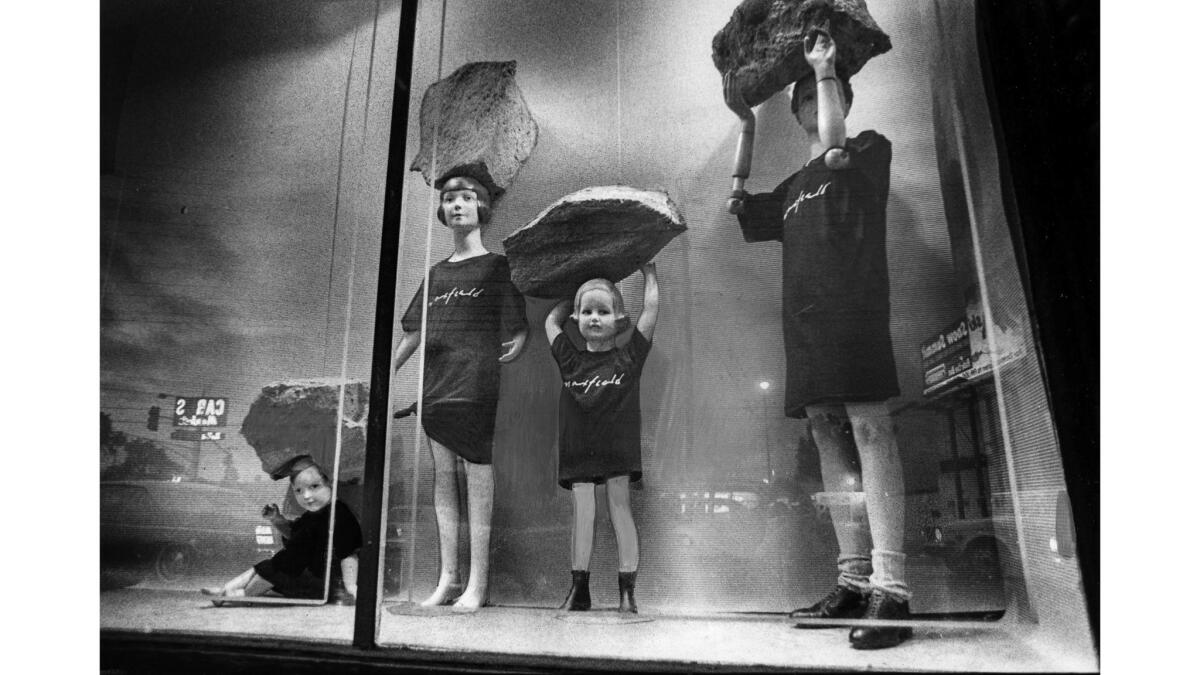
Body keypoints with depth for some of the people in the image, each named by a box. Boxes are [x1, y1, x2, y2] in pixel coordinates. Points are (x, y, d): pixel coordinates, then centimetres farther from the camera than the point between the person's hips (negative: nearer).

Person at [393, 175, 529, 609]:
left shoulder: (497, 266, 7)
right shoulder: (437, 273, 21)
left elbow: (518, 326, 1)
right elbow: (413, 334, 21)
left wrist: (514, 346, -19)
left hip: (476, 383, -5)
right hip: (435, 385, 5)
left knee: (477, 476, -6)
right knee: (442, 478, 6)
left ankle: (477, 583, 0)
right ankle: (447, 579, 14)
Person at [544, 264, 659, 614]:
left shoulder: (628, 357, 0)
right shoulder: (571, 360, 6)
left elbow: (651, 308, 4)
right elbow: (551, 321, 19)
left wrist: (648, 269, 17)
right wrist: (575, 293, 25)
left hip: (617, 448, -2)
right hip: (577, 451, 2)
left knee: (620, 509, 3)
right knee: (582, 512, 3)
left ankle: (627, 592, 9)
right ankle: (579, 589, 11)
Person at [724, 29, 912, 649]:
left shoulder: (871, 147, 11)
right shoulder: (792, 188, 28)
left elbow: (834, 151, -10)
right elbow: (736, 211, 23)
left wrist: (826, 68, 3)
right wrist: (744, 126, 26)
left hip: (854, 310, -6)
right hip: (805, 322, 7)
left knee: (870, 433, -14)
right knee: (831, 446, 3)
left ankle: (890, 589, -14)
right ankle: (854, 581, 8)